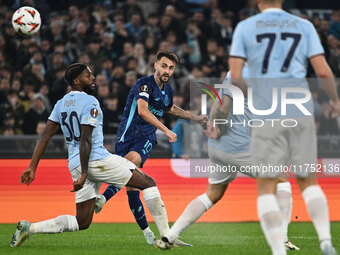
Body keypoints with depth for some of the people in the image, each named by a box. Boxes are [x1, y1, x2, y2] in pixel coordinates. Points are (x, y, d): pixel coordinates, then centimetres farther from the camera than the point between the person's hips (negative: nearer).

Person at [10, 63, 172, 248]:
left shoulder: (61, 104, 15)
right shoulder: (90, 102, -8)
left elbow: (45, 137, 10)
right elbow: (85, 139, -17)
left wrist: (32, 168, 9)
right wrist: (84, 174, -20)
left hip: (75, 165, 8)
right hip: (98, 160, -8)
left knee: (82, 222, 12)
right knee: (148, 183, 3)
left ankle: (30, 228, -1)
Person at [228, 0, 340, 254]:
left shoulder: (245, 27, 4)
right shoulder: (304, 26, 8)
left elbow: (235, 76, -3)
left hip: (267, 116, -2)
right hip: (301, 111, 2)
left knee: (266, 187, 4)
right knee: (308, 181, 14)